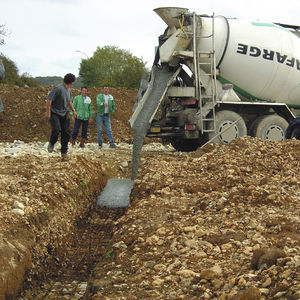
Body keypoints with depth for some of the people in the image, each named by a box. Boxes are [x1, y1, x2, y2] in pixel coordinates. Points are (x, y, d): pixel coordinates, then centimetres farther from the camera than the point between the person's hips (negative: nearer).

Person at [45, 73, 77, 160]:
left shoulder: (69, 90, 11)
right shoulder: (58, 88, -16)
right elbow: (49, 99, -18)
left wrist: (73, 110, 25)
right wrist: (48, 112, -18)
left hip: (64, 114, 7)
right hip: (55, 113, -7)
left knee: (66, 133, 1)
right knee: (56, 129, -23)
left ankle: (64, 152, 11)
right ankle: (51, 143, 8)